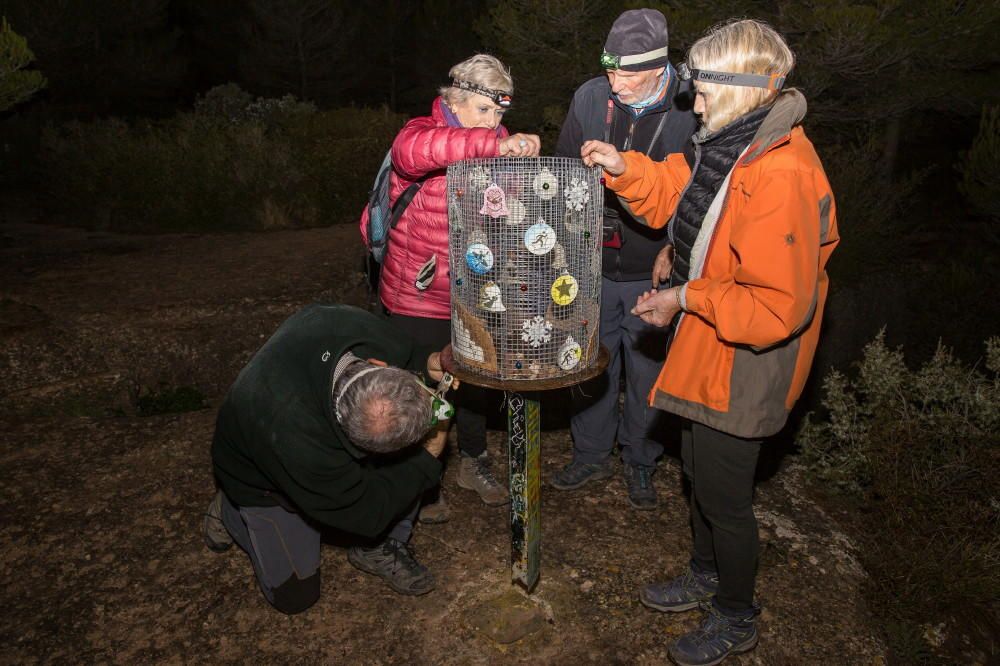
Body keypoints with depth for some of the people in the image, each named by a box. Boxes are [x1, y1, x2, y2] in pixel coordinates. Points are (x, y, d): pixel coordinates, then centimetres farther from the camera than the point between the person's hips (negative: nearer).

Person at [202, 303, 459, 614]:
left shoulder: (354, 322, -35)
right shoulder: (291, 437, -47)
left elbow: (398, 348, -5)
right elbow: (364, 512, -28)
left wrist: (425, 361, -24)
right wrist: (428, 459, -21)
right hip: (264, 480, -5)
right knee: (295, 593, 1)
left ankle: (382, 547, 3)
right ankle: (229, 511, 23)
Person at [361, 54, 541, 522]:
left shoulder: (497, 144, 7)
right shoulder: (424, 132, -14)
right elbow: (411, 149, -40)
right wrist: (493, 144, -48)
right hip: (419, 297, -6)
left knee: (475, 381, 20)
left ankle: (473, 461, 44)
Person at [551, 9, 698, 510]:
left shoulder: (690, 108, -12)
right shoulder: (590, 98, -5)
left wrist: (675, 247, -13)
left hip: (652, 272, -2)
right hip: (593, 266, 3)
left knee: (647, 373, 12)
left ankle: (640, 462, 35)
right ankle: (591, 454, 37)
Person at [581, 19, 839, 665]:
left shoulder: (781, 176, -29)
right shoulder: (734, 147, 2)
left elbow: (776, 306, -31)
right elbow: (676, 197, 16)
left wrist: (686, 298, -22)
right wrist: (625, 169, -1)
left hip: (741, 368, -9)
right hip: (709, 350, 10)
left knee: (725, 496, 9)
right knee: (701, 473, 24)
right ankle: (707, 574, 49)